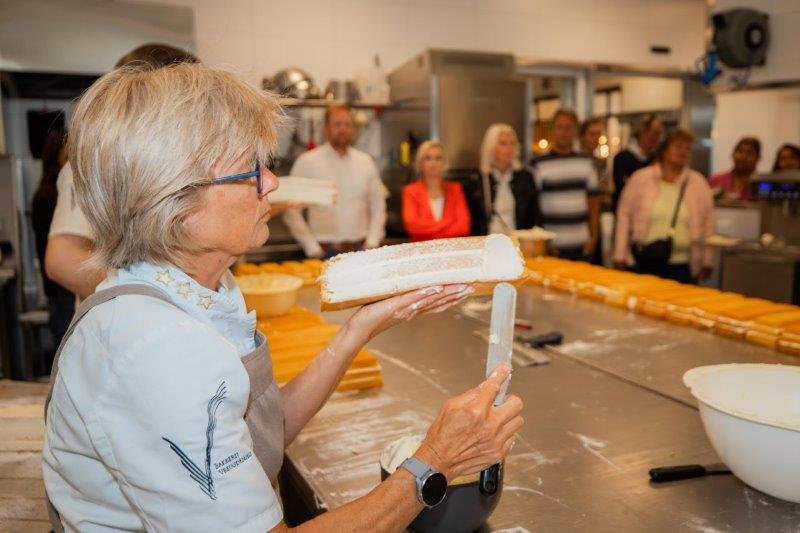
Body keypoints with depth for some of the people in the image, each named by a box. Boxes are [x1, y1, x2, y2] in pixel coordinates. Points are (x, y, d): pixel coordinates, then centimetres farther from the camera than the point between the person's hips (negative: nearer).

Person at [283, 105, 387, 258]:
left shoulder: (366, 162, 10)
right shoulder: (307, 162, -1)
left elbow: (378, 206, 13)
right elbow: (292, 212, -3)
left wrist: (372, 243, 3)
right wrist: (312, 248, -7)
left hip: (360, 250, 3)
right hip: (325, 251, -3)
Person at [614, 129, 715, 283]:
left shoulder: (699, 183, 7)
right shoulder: (640, 178, 2)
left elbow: (707, 223, 8)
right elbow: (625, 215, 3)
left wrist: (707, 262, 5)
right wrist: (620, 256, 0)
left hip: (682, 265, 1)